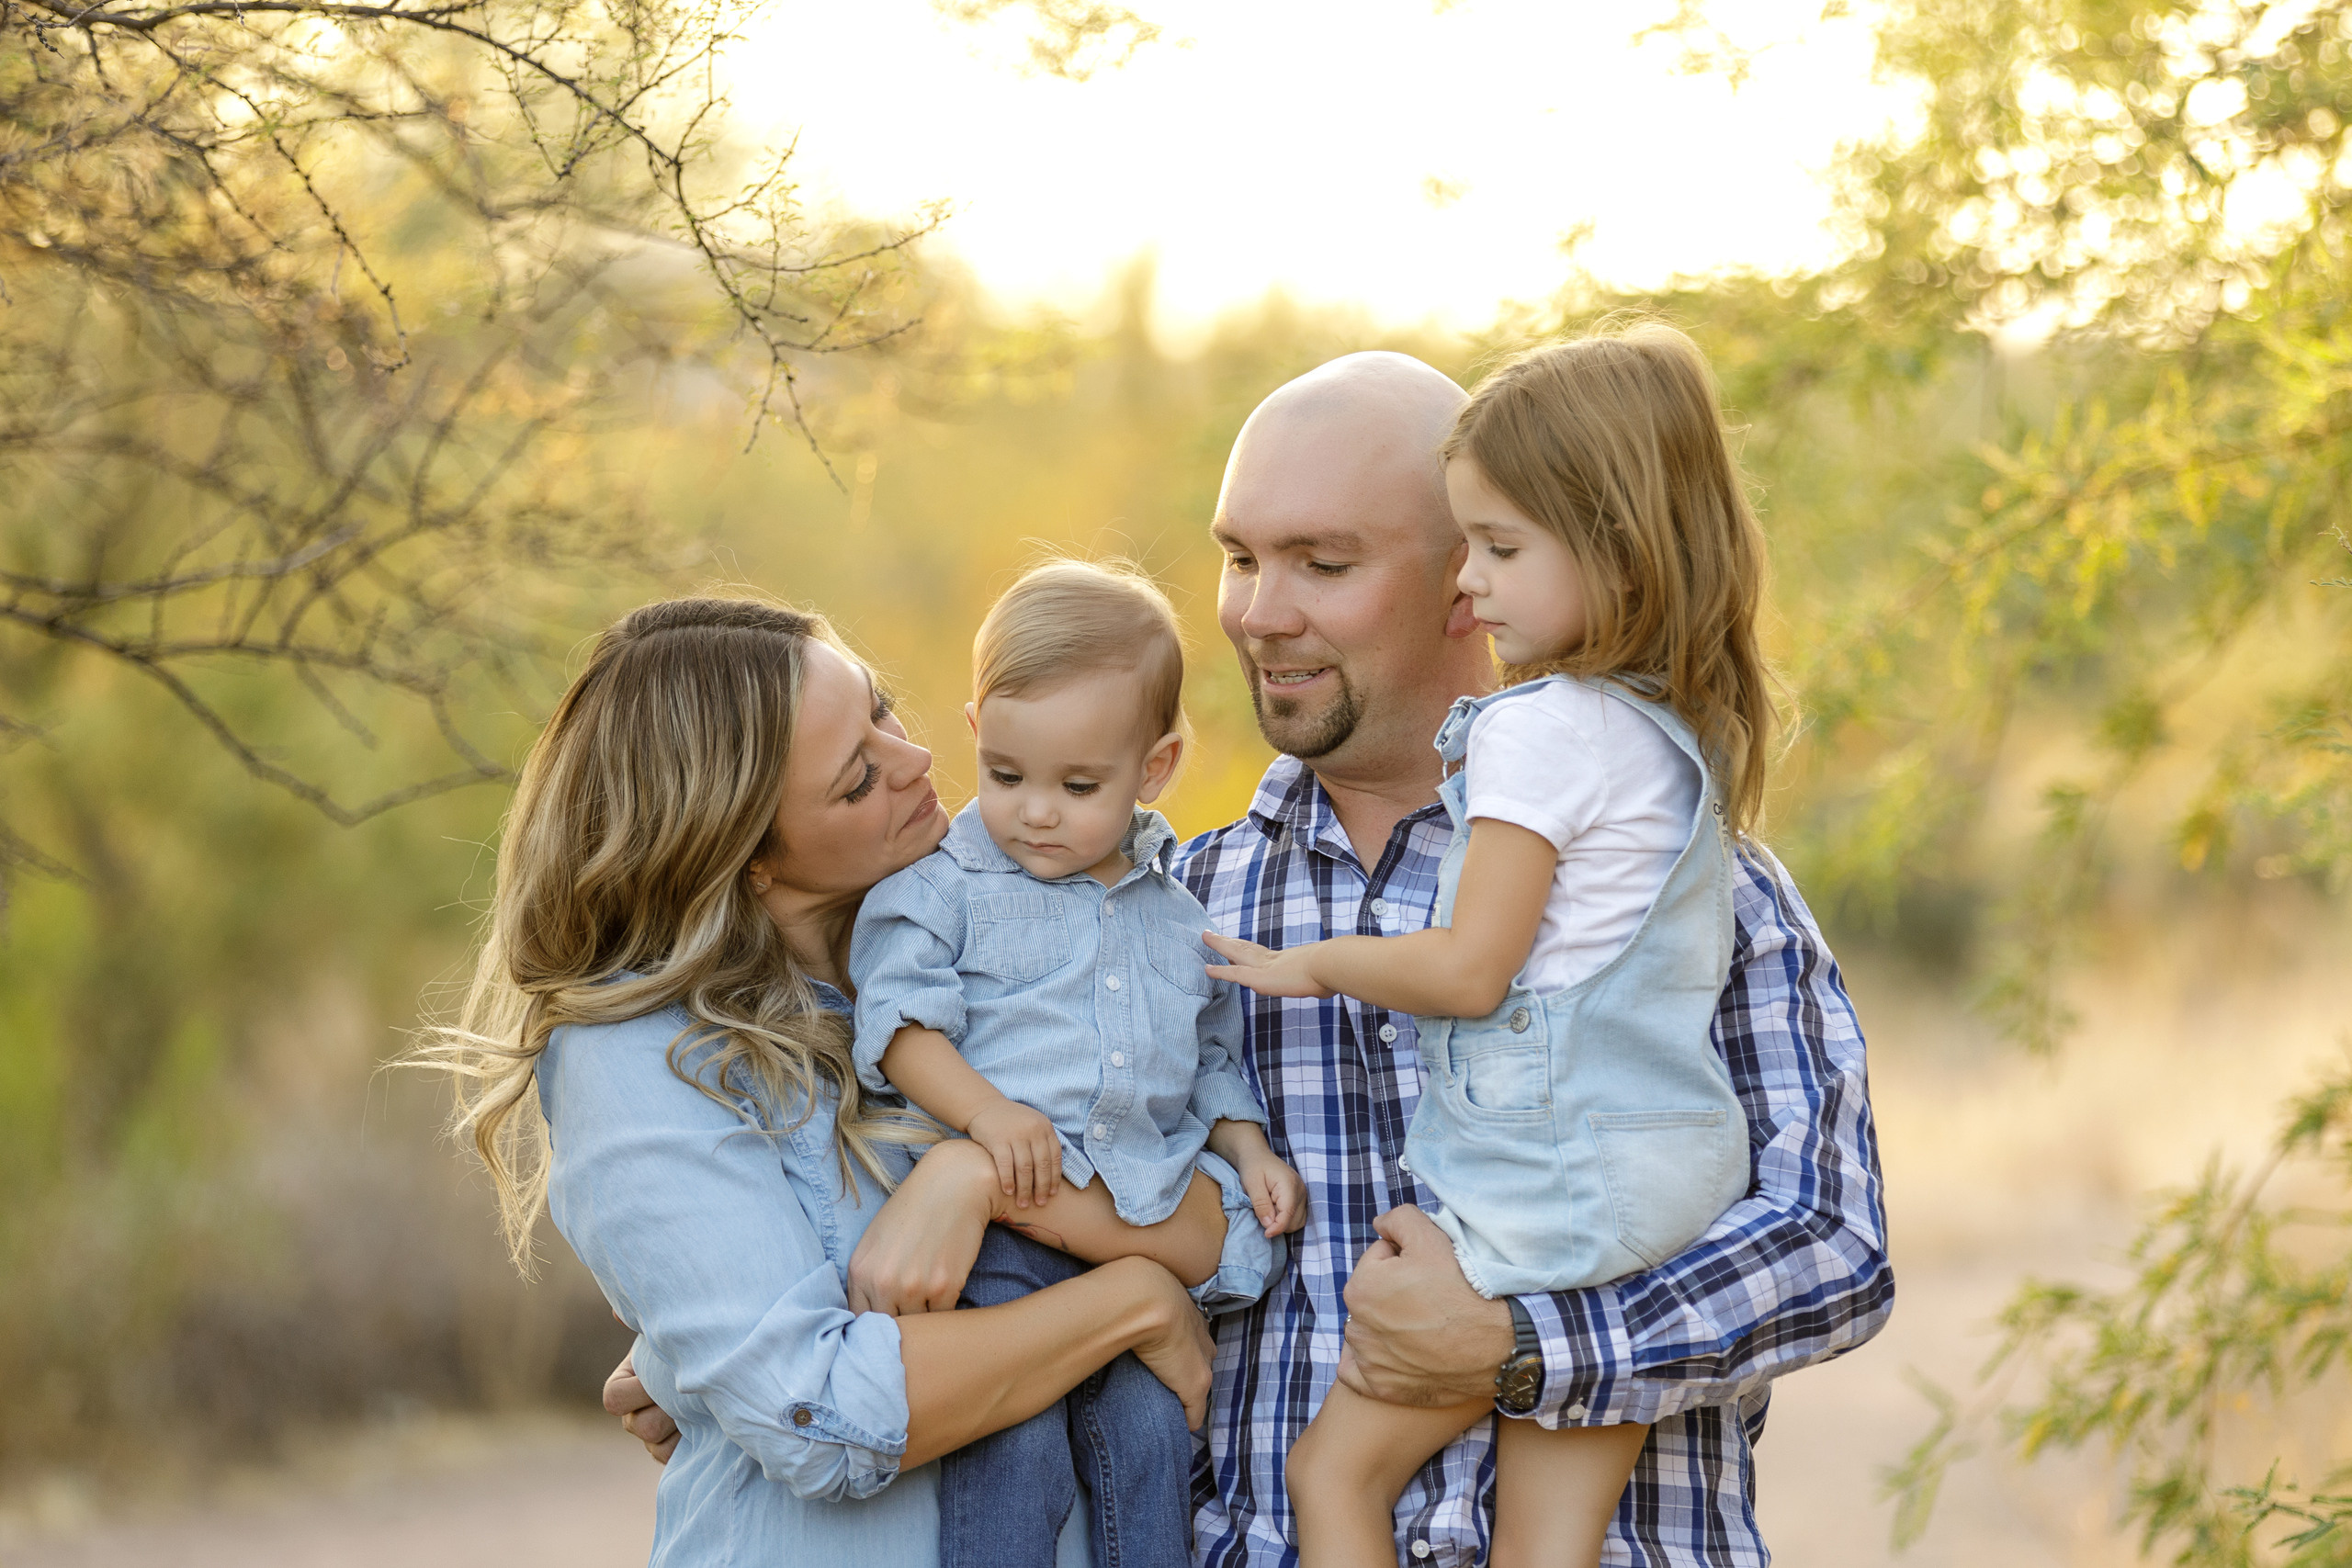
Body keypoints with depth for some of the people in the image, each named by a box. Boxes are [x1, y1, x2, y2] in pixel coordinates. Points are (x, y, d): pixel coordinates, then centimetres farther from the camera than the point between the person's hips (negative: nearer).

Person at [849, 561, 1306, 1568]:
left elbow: (1209, 1060, 26)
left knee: (1146, 1430, -3)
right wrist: (985, 1109, -20)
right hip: (999, 1234, -4)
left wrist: (1248, 1152, 10)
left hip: (1144, 1219, 4)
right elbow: (899, 1022, -6)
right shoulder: (946, 888, 4)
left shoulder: (1179, 916, 16)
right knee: (1013, 1446, -14)